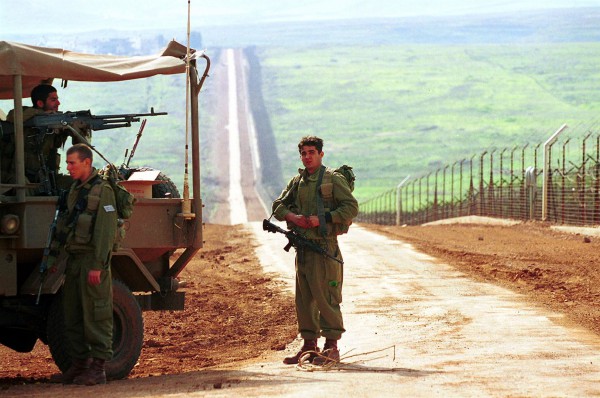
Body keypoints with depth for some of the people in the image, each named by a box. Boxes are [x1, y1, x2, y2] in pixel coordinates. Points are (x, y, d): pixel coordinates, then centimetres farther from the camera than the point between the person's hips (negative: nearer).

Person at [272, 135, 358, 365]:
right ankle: (309, 346, 17)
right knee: (304, 299, 9)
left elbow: (351, 207, -10)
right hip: (302, 248, 7)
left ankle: (331, 347, -4)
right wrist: (292, 216, -5)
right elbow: (278, 206, 16)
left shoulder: (333, 180, -4)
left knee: (325, 297, -8)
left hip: (324, 248, -7)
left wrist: (322, 219, -17)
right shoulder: (297, 182, 15)